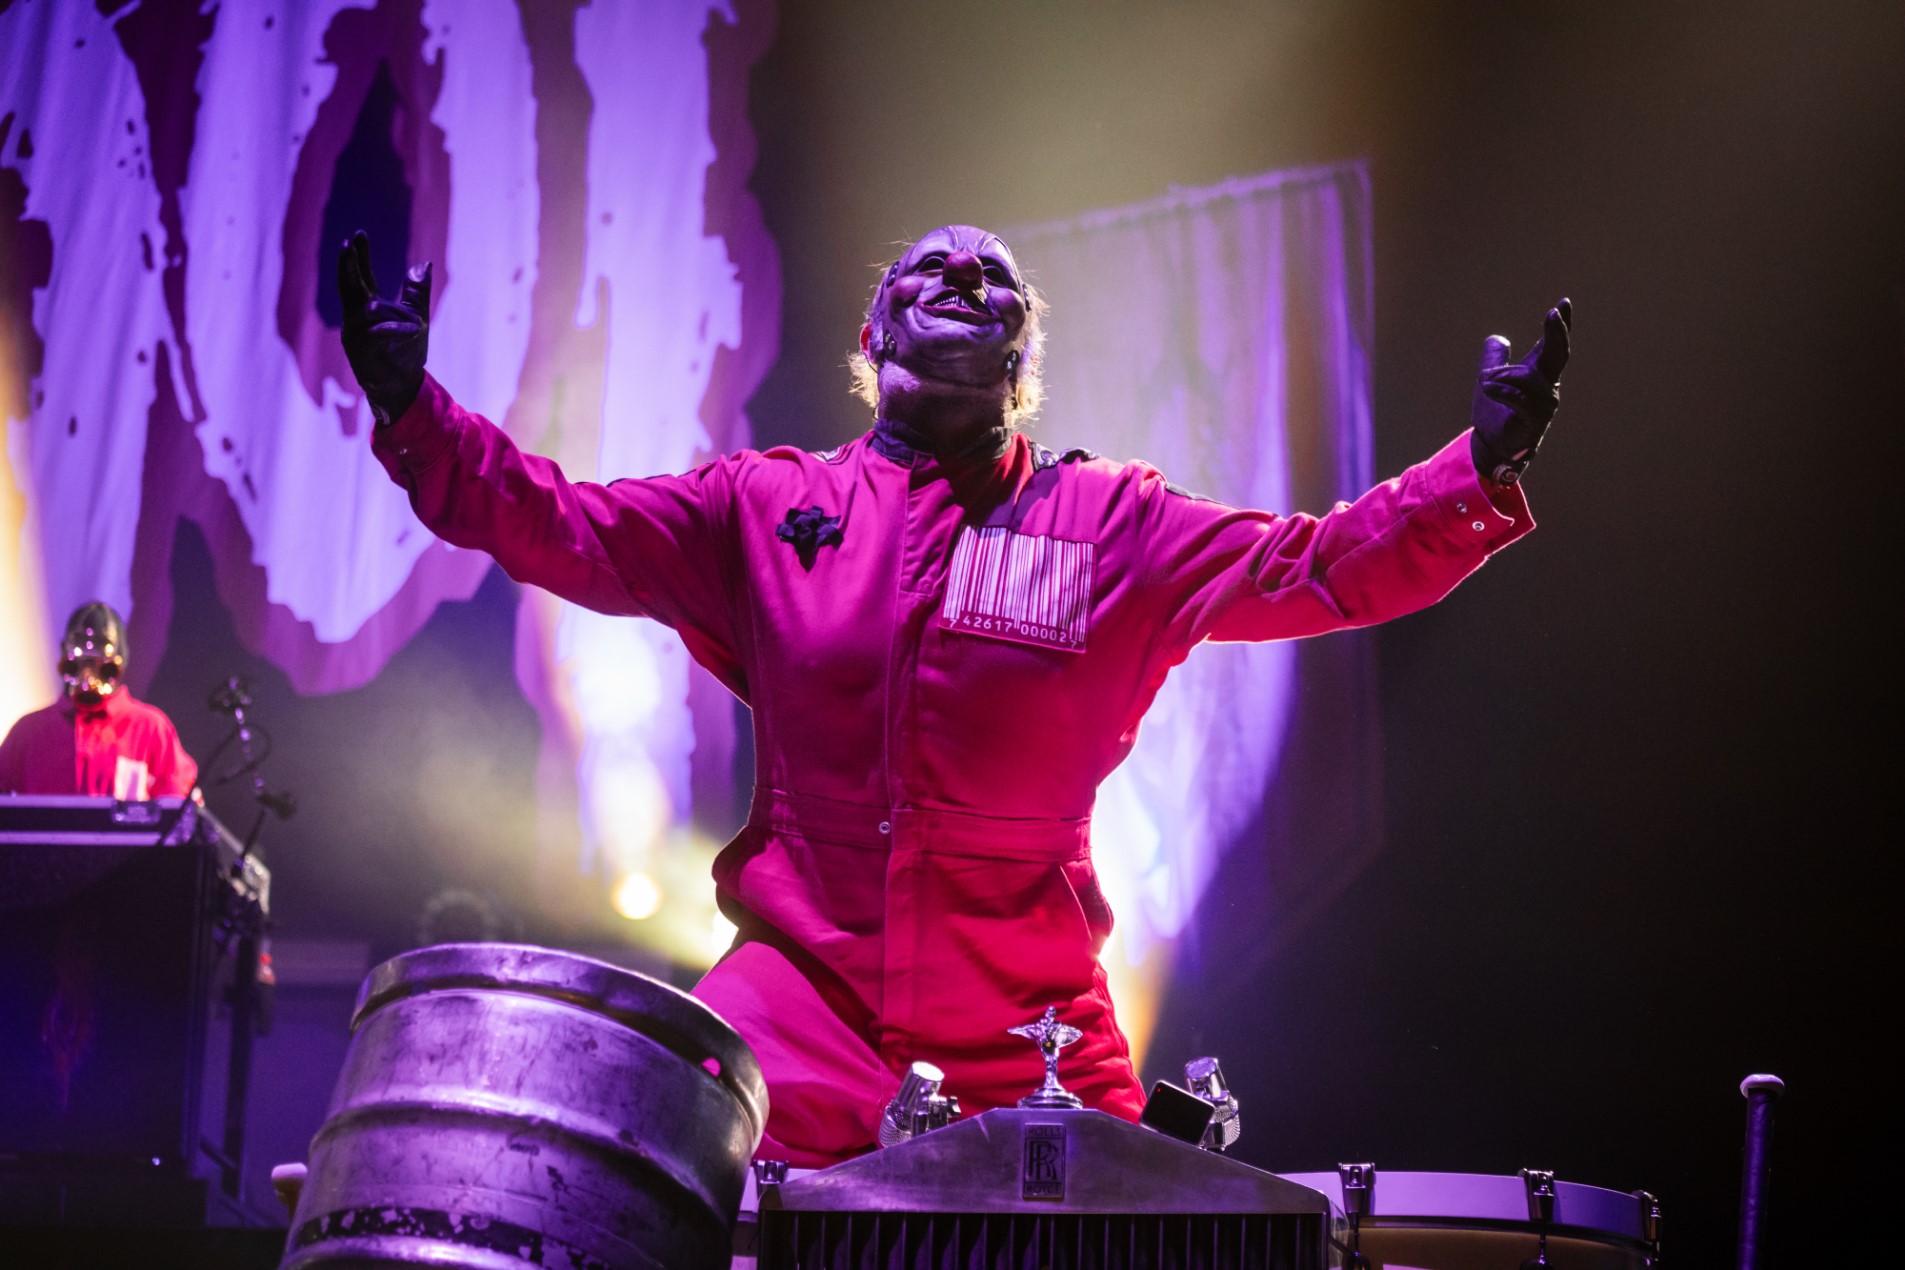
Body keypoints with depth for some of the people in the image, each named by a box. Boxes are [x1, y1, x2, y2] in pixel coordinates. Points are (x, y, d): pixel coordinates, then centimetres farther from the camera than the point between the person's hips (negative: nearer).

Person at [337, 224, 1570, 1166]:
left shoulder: (1113, 526, 6)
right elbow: (561, 529, 5)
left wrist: (1483, 468, -18)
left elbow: (1323, 565, -3)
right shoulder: (765, 506, 10)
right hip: (801, 996, 0)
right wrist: (409, 406, -8)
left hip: (1028, 1027, 0)